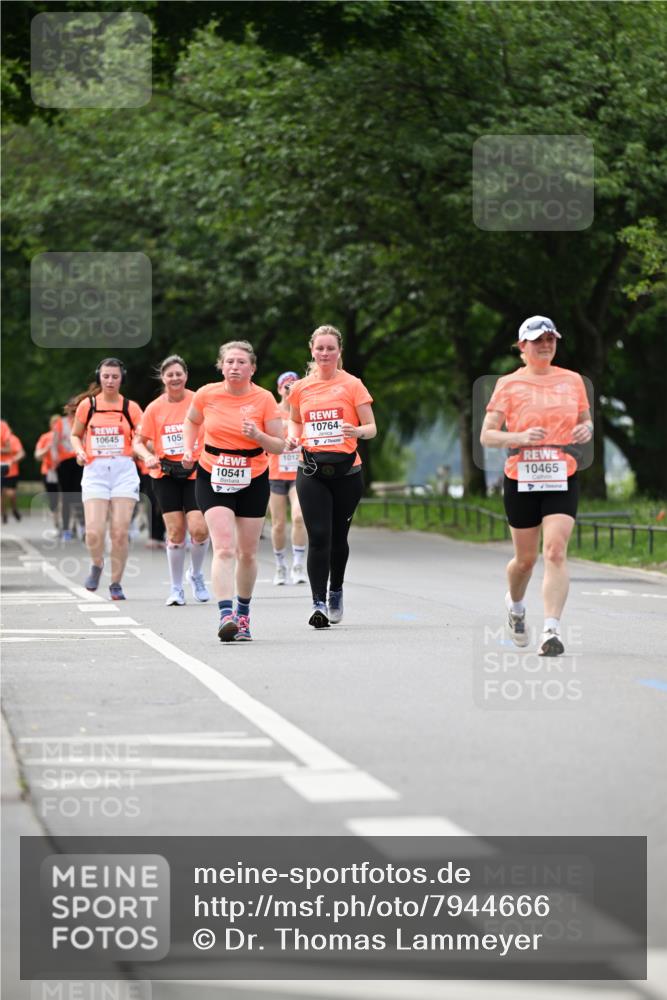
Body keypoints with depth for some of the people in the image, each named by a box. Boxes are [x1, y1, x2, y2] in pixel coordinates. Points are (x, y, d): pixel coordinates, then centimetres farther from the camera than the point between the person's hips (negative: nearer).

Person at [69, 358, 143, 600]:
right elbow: (75, 435, 17)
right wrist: (79, 451, -2)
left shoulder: (130, 407, 4)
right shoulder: (87, 405, 6)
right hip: (95, 471, 0)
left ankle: (116, 584, 10)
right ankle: (97, 565, 20)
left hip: (124, 471, 0)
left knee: (120, 532, -5)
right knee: (94, 532, -12)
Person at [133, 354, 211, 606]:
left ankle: (196, 575, 15)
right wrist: (147, 456, -14)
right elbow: (139, 442, 6)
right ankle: (176, 588, 12)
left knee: (199, 529, -13)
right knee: (175, 532, -3)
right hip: (165, 474, 1)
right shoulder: (154, 408, 1)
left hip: (195, 473, -1)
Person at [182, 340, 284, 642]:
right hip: (213, 479, -1)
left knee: (247, 553, 9)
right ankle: (226, 615, -28)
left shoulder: (264, 399, -8)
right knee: (224, 548, -18)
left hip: (253, 481, 1)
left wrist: (258, 436, -23)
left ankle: (243, 612, 31)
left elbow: (279, 446, -5)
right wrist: (189, 449, 1)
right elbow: (191, 421, 17)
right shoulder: (206, 394, -6)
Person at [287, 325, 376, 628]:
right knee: (318, 537, -11)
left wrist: (357, 431, -22)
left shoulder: (352, 385, 0)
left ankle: (336, 592, 33)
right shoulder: (301, 388, 7)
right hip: (311, 470, 1)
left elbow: (371, 428, 1)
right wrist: (292, 437, 2)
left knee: (338, 536, 10)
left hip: (345, 470, -1)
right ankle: (319, 603, -12)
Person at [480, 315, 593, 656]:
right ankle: (515, 605, 42)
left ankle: (551, 630, -20)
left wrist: (586, 429, -3)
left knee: (555, 552, -16)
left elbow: (586, 420, 21)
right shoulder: (509, 384, 1)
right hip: (521, 480, -1)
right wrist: (520, 437, -19)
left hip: (562, 479, 1)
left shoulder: (572, 380, 8)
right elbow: (486, 436, -2)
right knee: (525, 557, 10)